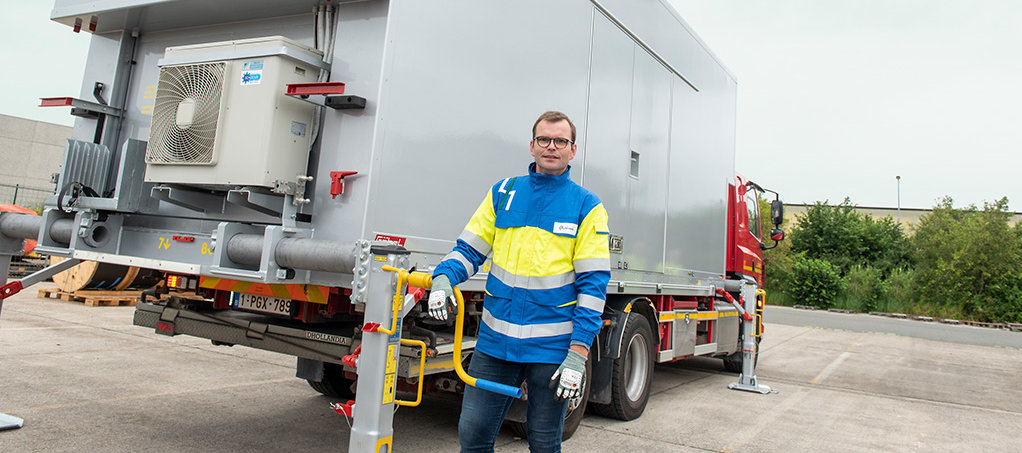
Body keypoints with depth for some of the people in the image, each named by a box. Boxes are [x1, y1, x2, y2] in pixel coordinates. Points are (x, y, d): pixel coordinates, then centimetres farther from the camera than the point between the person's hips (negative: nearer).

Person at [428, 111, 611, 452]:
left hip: (552, 349, -2)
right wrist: (443, 278, -14)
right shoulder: (502, 193, 9)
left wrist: (577, 355, -13)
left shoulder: (587, 207, 0)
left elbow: (593, 283, -5)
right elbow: (470, 248, 9)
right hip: (495, 343, 3)